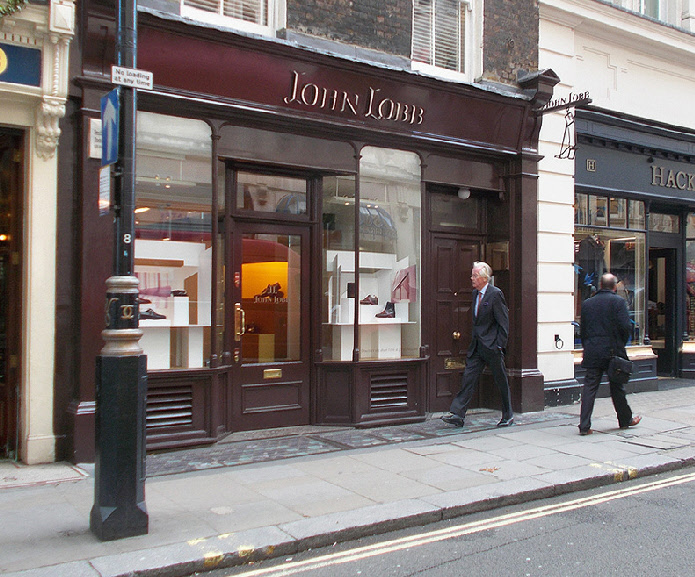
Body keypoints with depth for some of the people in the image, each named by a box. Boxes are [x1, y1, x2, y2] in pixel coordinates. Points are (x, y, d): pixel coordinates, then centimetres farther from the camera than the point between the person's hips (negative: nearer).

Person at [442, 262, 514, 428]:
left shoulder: (495, 294, -12)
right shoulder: (475, 293, 12)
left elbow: (504, 322, -12)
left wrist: (500, 346, -15)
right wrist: (475, 338, 15)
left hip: (492, 346, -7)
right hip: (477, 346, 7)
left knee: (501, 381, 6)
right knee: (468, 378, 1)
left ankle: (508, 416, 20)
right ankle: (458, 415, 0)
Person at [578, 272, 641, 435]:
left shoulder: (587, 303, 7)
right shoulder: (618, 301, -5)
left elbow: (583, 329, 9)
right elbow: (626, 326, -11)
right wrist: (621, 344, 4)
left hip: (592, 353, 2)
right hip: (613, 351, -2)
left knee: (589, 388, 1)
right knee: (617, 387, 12)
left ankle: (584, 425, -4)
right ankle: (625, 419, 31)